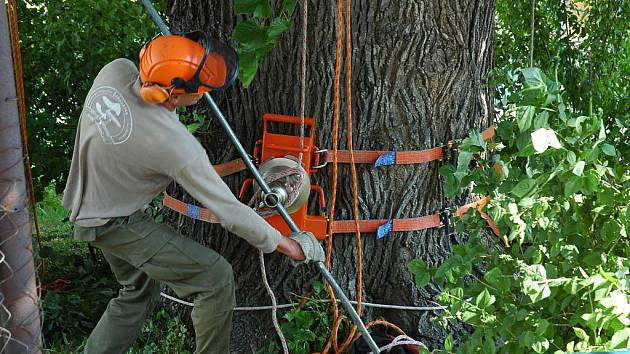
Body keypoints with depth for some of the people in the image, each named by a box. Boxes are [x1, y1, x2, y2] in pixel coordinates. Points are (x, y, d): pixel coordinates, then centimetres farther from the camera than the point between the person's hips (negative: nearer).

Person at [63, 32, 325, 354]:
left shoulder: (116, 70, -18)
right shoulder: (176, 146, -34)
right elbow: (230, 211, -24)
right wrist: (288, 245, -12)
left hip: (87, 204, 8)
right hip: (116, 225, -8)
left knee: (138, 292, 25)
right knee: (216, 278, -7)